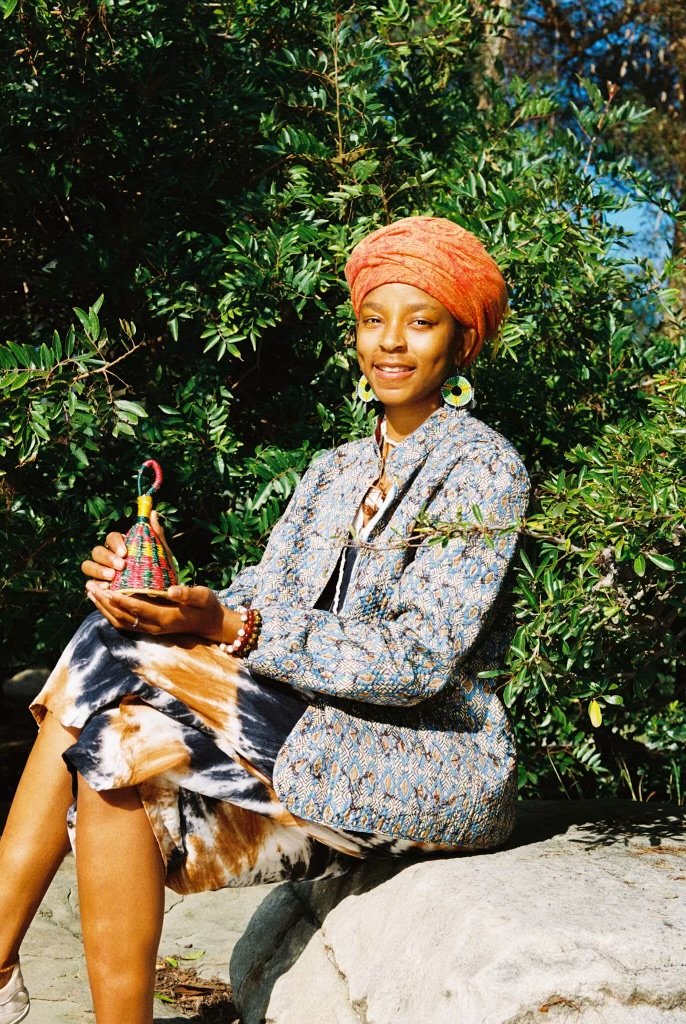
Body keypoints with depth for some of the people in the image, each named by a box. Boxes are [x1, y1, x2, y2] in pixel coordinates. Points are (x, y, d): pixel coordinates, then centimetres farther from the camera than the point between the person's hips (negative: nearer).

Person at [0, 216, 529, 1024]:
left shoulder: (481, 467, -7)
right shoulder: (335, 471, 17)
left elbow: (420, 663, -17)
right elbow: (260, 605, 6)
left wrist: (232, 629, -24)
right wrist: (157, 594, -15)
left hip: (434, 763, -7)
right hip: (326, 733, 7)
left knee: (117, 744, -22)